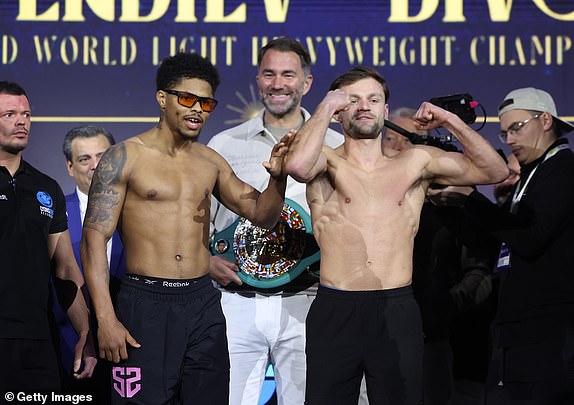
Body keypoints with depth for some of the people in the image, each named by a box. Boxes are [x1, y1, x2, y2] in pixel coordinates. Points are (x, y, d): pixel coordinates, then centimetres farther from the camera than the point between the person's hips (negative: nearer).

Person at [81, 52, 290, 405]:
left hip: (203, 305, 5)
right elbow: (95, 239, -8)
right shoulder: (125, 157, -3)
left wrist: (277, 177, -8)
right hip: (146, 304, -5)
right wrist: (106, 319, -16)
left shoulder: (211, 162, 11)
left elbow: (261, 214, 14)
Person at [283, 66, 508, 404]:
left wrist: (451, 121, -1)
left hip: (397, 313, 2)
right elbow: (297, 164, -20)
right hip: (335, 312, -2)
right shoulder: (327, 162, 4)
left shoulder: (416, 162, 12)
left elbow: (495, 171, 9)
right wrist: (326, 108, -7)